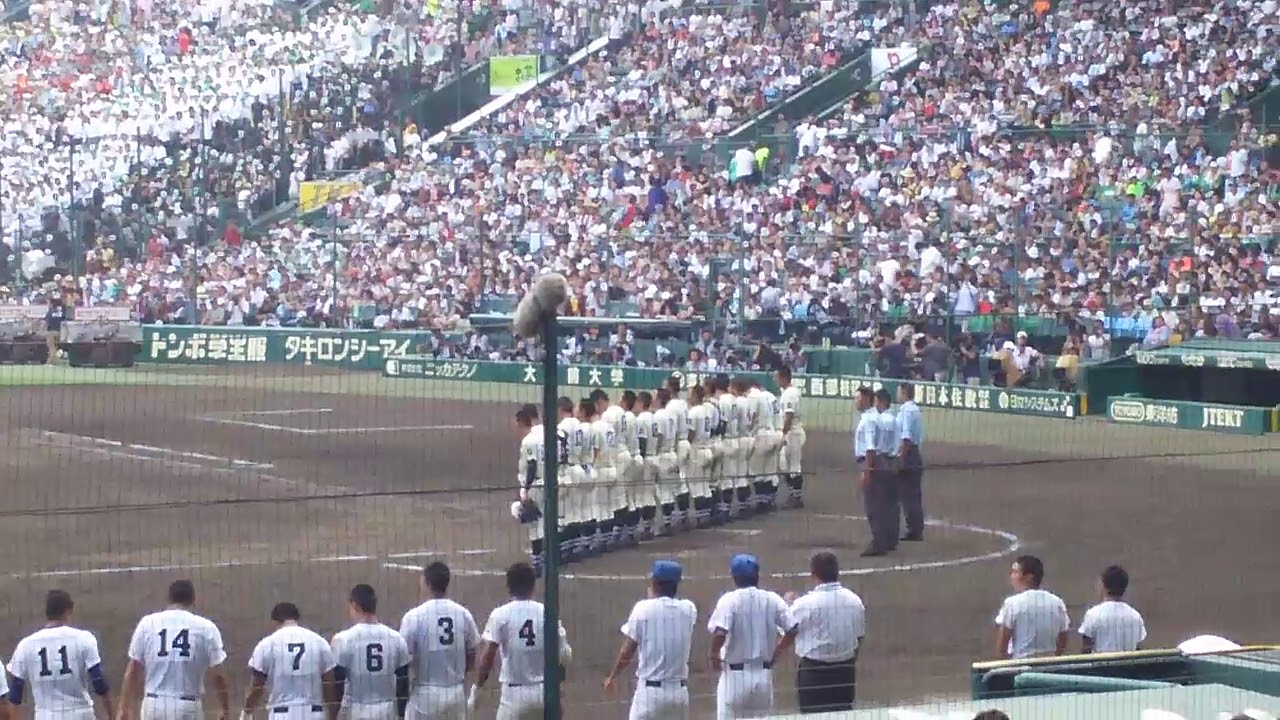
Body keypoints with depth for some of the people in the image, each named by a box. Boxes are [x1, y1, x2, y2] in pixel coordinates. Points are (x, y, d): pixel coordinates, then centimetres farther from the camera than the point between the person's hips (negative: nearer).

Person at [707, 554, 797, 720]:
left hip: (735, 675, -4)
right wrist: (775, 652, 12)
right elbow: (792, 630, -1)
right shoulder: (772, 599, 1)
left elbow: (720, 633, -23)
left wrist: (714, 655, -6)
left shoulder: (729, 600, -10)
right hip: (764, 675, 4)